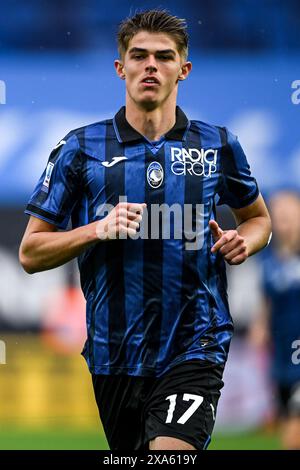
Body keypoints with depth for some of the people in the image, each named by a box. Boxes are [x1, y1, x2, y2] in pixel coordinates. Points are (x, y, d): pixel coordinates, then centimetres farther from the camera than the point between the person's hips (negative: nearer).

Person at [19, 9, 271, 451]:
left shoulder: (218, 145, 4)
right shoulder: (80, 149, 1)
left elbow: (258, 218, 21)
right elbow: (31, 253, 2)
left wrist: (243, 241, -2)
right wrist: (98, 230, -15)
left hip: (194, 346, -1)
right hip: (115, 354, 1)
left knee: (171, 452, -23)